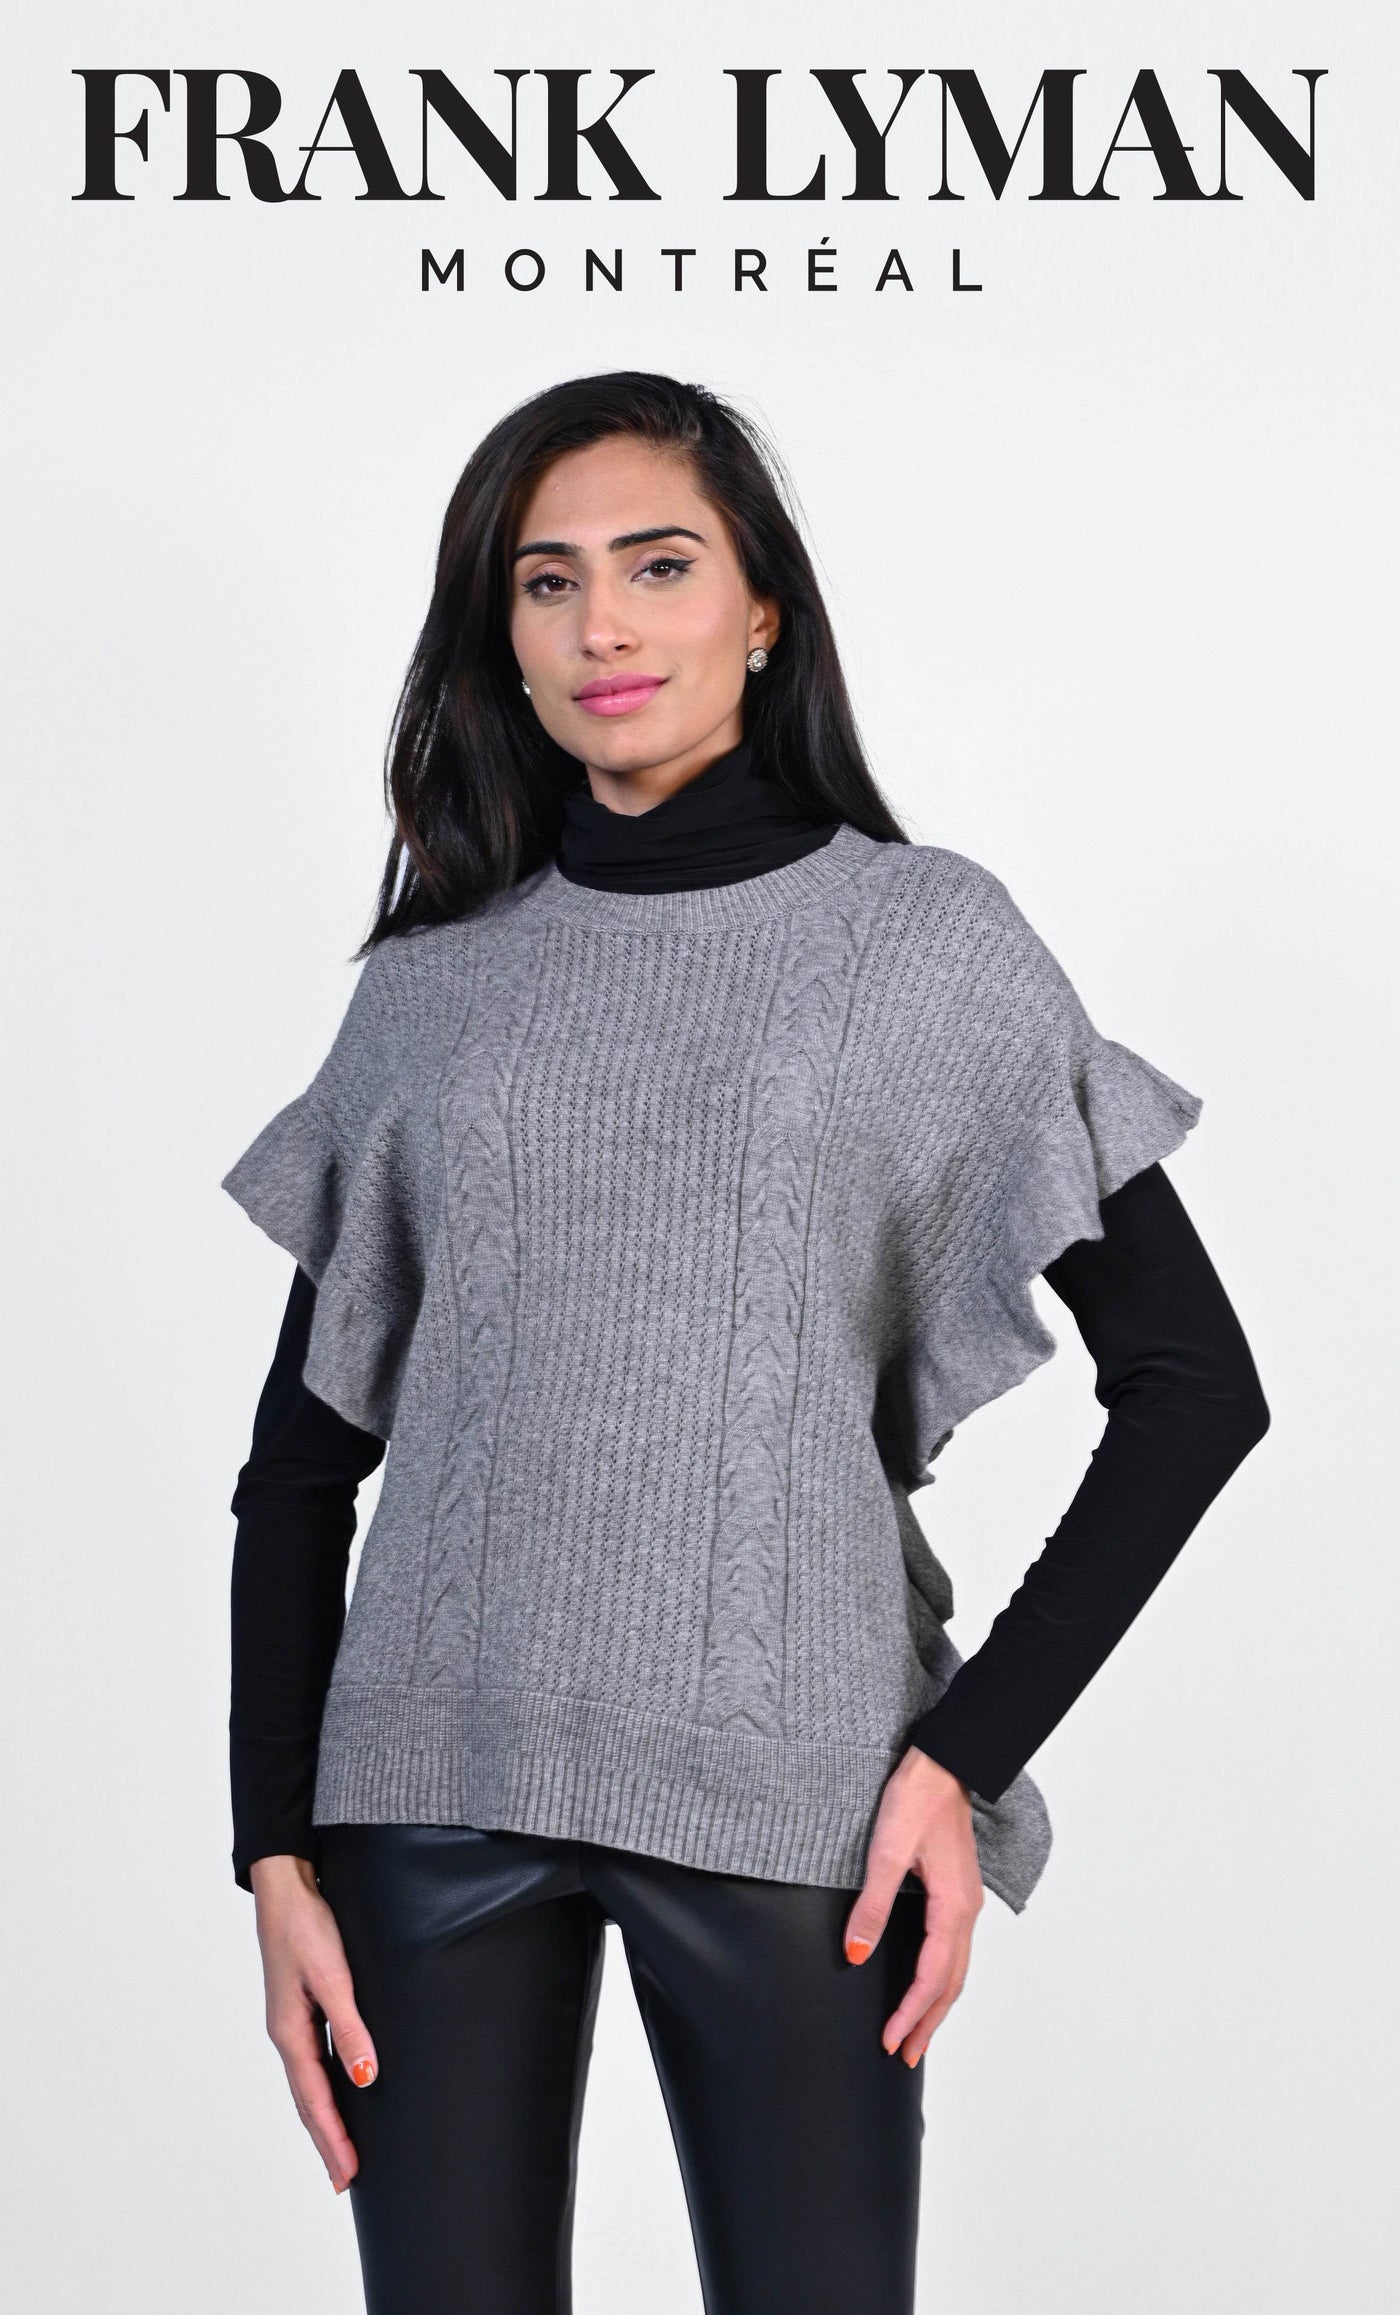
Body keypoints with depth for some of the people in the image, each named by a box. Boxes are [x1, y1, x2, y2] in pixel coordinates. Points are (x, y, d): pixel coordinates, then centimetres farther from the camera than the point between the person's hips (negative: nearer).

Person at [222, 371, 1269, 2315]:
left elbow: (1193, 1383, -1)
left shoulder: (926, 937, 3)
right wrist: (276, 1849, 2)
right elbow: (305, 1448, 11)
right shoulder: (429, 986, 10)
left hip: (786, 1789, -2)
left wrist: (966, 1751, -8)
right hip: (437, 1778, 2)